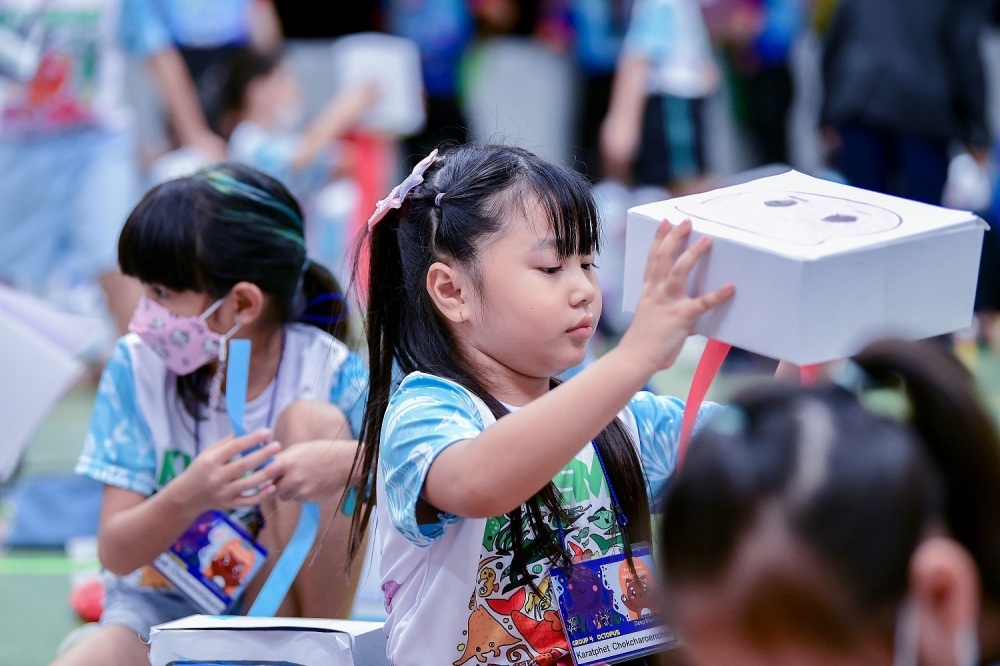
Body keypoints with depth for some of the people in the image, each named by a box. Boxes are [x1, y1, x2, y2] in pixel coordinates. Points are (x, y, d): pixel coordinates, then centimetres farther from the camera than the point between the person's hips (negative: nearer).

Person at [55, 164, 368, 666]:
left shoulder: (328, 371, -12)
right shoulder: (137, 365, -9)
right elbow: (116, 553, -11)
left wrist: (346, 460, -39)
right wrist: (186, 497, -33)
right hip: (162, 602, -1)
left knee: (313, 420, -20)